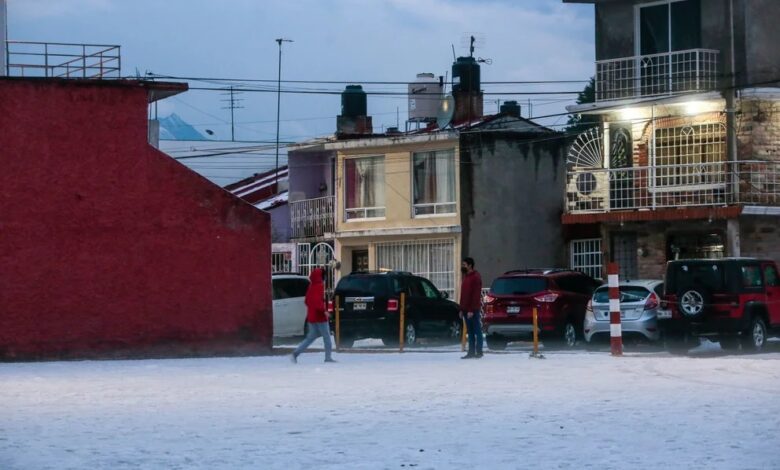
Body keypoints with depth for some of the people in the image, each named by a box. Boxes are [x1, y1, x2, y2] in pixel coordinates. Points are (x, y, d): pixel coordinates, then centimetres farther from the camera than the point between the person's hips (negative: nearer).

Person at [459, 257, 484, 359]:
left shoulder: (476, 277, -10)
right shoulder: (466, 277, 18)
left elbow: (476, 295, -16)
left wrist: (472, 310, -21)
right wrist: (462, 309, 16)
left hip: (473, 310, -9)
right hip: (466, 310, 9)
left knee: (477, 331, -4)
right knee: (470, 332, 8)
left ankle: (479, 352, -3)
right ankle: (471, 352, 9)